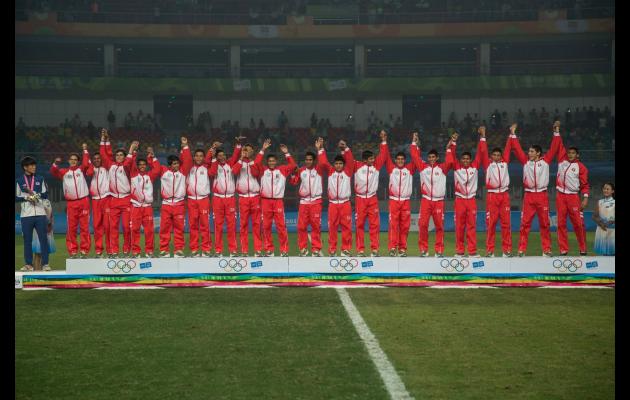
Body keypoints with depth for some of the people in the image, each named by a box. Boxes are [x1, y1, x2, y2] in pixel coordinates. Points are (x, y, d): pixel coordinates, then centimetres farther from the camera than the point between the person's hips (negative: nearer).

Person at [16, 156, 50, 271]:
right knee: (27, 240, 2)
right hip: (26, 215, -1)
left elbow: (45, 194, 9)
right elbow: (16, 198, 5)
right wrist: (26, 198, -11)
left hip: (40, 214, 1)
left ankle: (45, 263, -1)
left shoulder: (40, 179, 10)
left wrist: (36, 194, -7)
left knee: (43, 239, -3)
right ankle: (28, 264, 7)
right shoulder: (19, 181, 5)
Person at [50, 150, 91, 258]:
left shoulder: (81, 169, 11)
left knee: (84, 227, -2)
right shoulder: (64, 172, 12)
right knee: (71, 228, 1)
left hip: (83, 201, -1)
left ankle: (84, 251, 1)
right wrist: (55, 164, -19)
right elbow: (54, 172, -2)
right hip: (71, 203, 1)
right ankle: (73, 252, 5)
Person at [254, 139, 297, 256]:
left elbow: (293, 165, 0)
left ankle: (284, 250, 1)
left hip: (278, 201, -1)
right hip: (266, 201, 1)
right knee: (266, 226, 3)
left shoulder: (282, 170, 9)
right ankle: (268, 249, 10)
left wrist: (287, 153, -3)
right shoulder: (263, 170, 8)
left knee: (281, 226, -3)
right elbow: (256, 162, -6)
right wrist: (263, 150, -7)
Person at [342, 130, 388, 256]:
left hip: (373, 199, 1)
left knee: (374, 224, 0)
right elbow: (349, 158, -5)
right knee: (360, 224, 2)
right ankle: (360, 250, 5)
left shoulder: (376, 165, 6)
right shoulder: (357, 165, 0)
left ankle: (375, 249, 3)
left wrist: (384, 141, -3)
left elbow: (383, 155, 2)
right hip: (360, 199, -1)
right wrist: (345, 148, -20)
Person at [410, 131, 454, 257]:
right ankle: (423, 249, -1)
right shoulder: (423, 167, 8)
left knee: (439, 226, 2)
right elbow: (415, 156, 5)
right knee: (422, 224, -8)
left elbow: (449, 162, -10)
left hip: (439, 201, 0)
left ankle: (439, 250, 8)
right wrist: (414, 143, 4)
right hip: (425, 200, 0)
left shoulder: (442, 168, 6)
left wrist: (449, 148, -9)